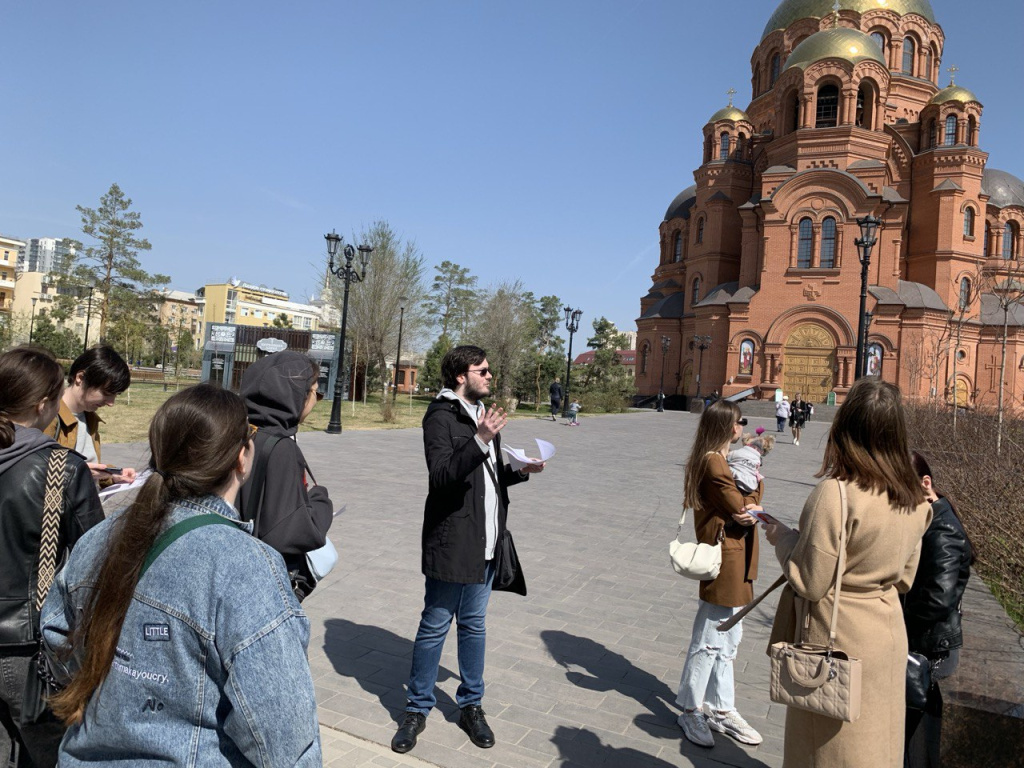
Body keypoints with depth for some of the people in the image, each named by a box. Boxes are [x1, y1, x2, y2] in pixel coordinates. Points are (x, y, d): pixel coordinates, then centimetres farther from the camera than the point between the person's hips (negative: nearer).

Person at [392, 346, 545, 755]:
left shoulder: (483, 414, 15)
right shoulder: (441, 416, -11)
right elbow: (442, 476, -23)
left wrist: (521, 470, 5)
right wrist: (481, 440, -33)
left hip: (486, 542, 7)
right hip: (452, 541, -7)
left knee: (474, 624, 16)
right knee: (434, 626, 5)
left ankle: (471, 705, 30)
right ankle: (418, 709, 22)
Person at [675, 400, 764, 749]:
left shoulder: (721, 460, 12)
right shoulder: (715, 464, -20)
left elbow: (747, 509, 8)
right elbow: (742, 509, -19)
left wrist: (748, 509, -13)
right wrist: (754, 484, -2)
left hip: (735, 562, 10)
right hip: (725, 559, -10)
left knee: (727, 642, 19)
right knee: (709, 643, 3)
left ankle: (721, 709, 32)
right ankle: (691, 711, 18)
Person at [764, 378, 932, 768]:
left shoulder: (835, 494, -26)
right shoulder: (914, 500, -2)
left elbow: (809, 584, -20)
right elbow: (904, 578, 9)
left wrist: (783, 537, -5)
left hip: (837, 639, -7)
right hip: (889, 637, 7)